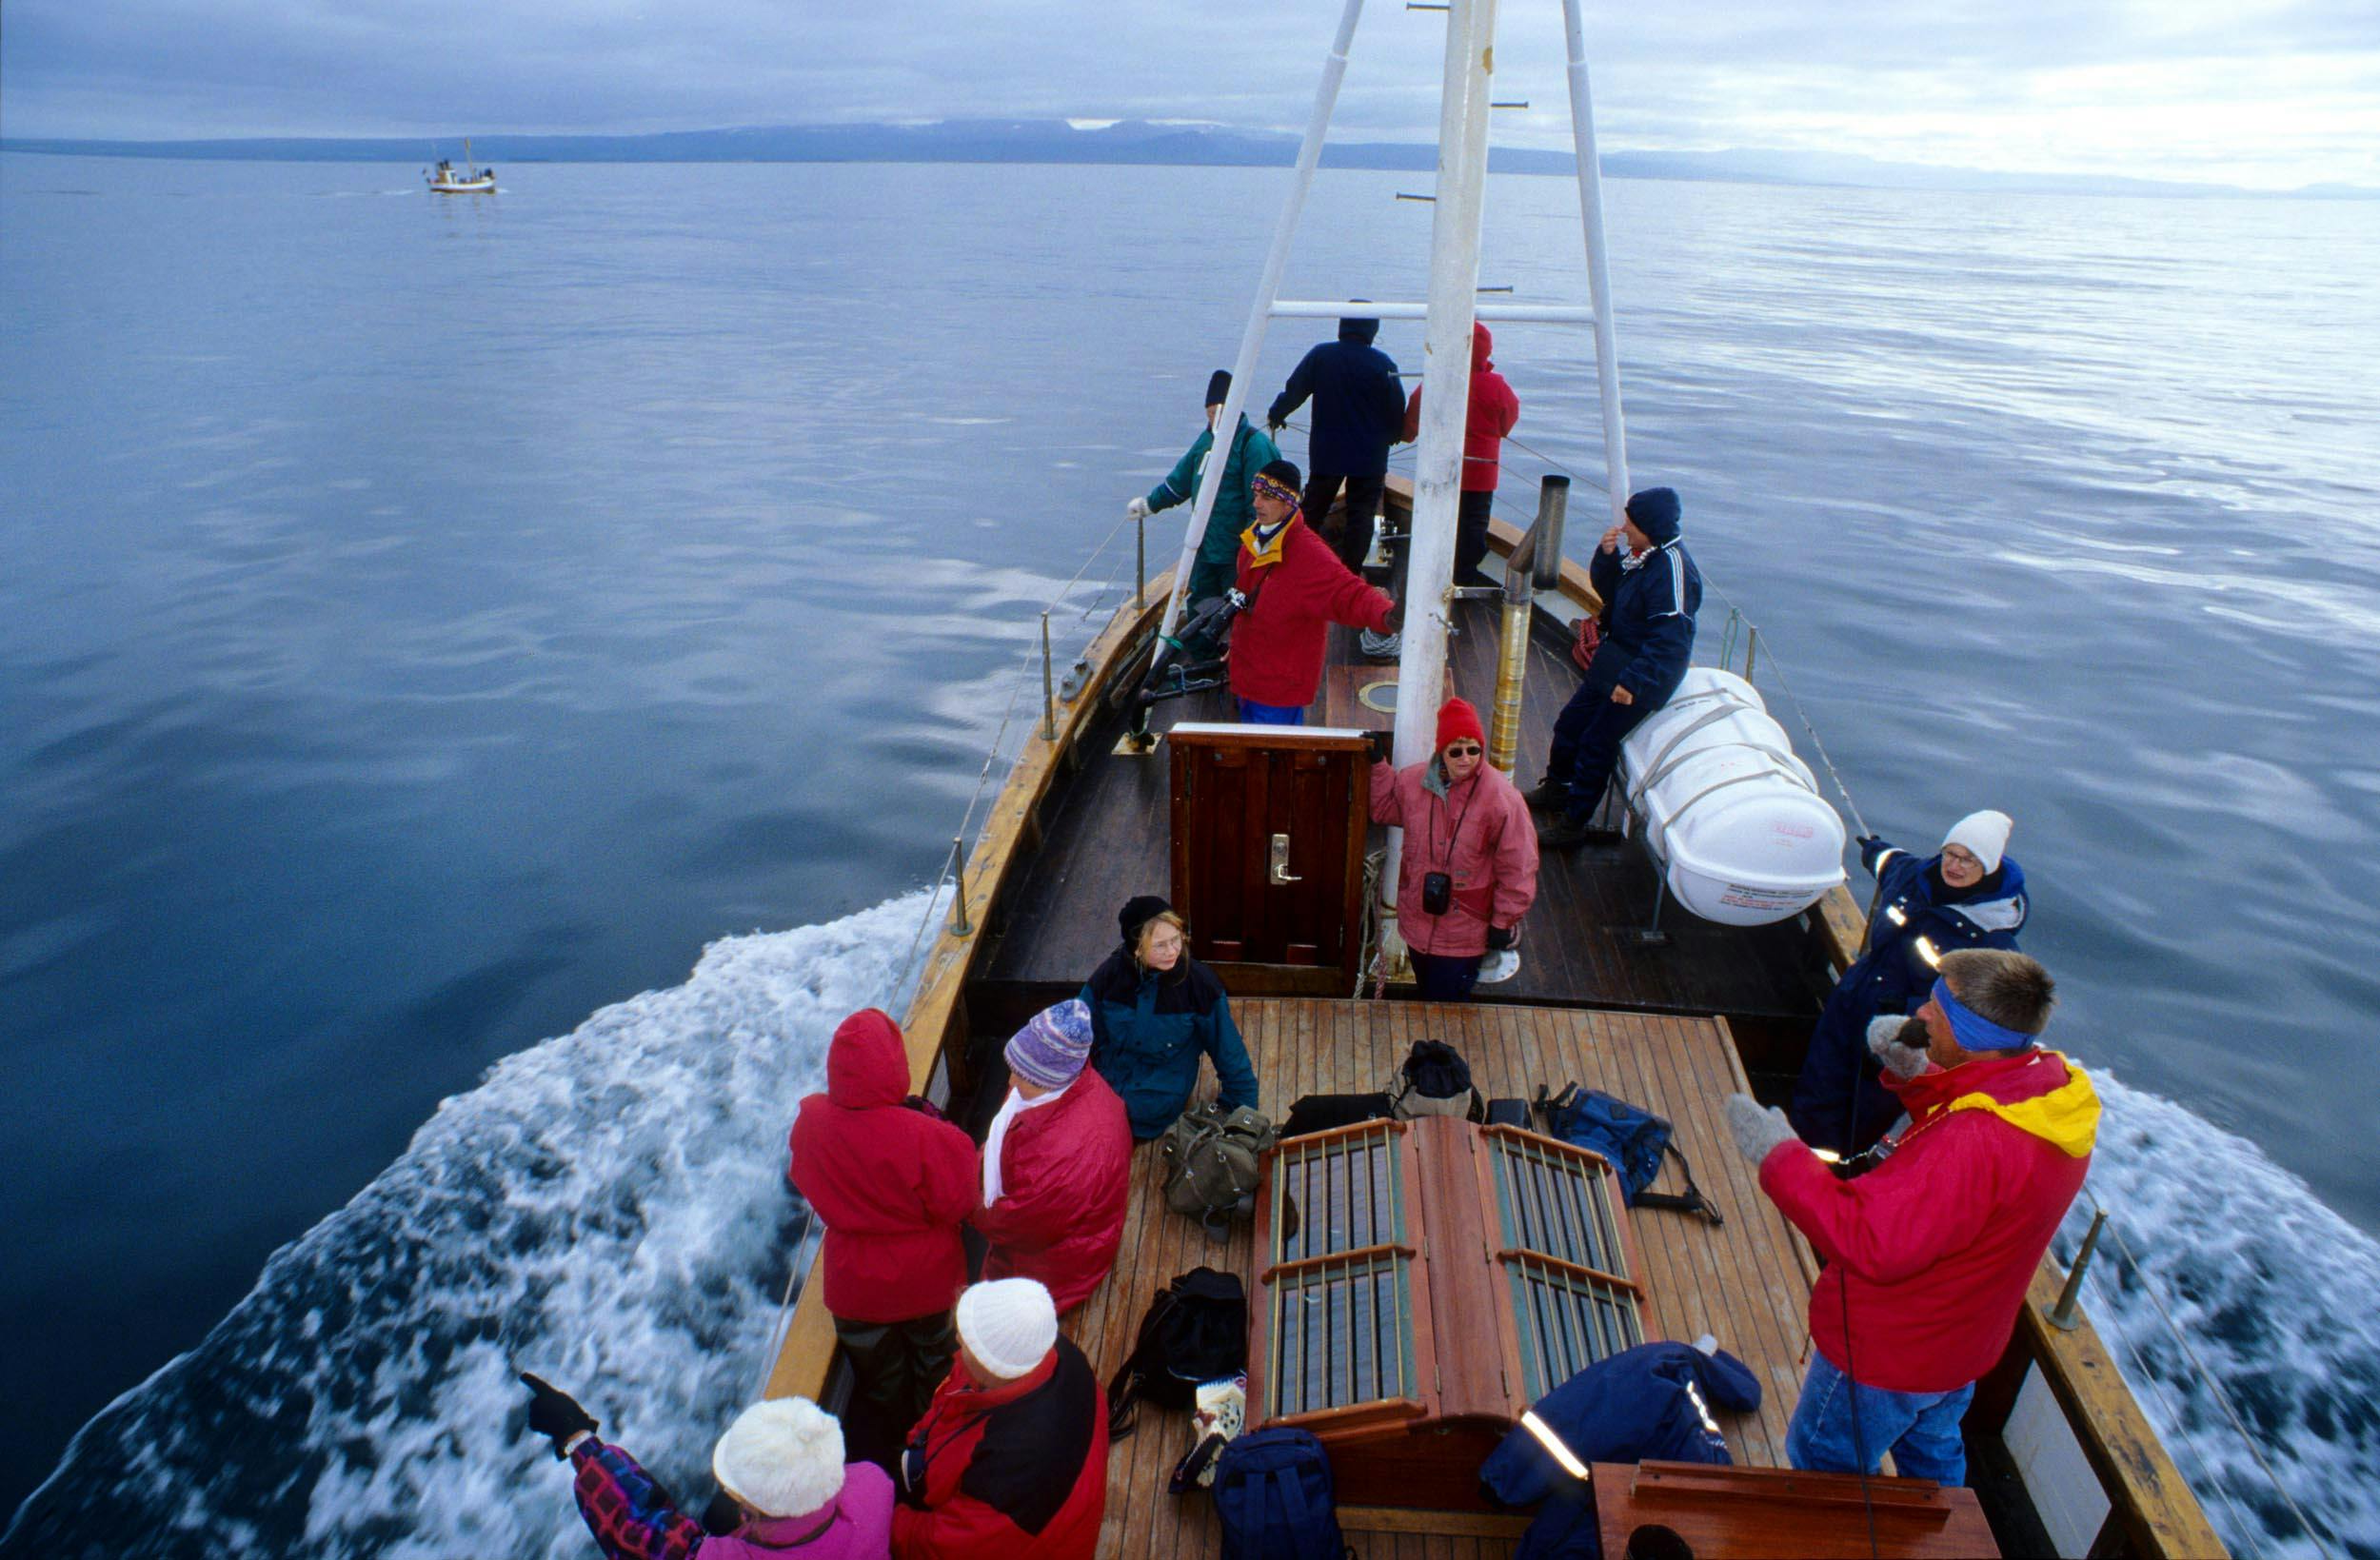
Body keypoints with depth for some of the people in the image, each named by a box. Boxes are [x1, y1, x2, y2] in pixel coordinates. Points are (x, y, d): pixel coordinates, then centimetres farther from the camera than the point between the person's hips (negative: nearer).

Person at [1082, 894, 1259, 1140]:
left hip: (1163, 1085, -2)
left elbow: (1229, 1052, -7)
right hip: (1110, 1071, 2)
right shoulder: (1109, 974, -12)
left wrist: (1244, 1112, -3)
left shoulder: (1199, 982, -17)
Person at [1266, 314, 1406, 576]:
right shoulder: (1384, 363, -9)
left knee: (1312, 513, 14)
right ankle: (1351, 574, 4)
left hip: (1326, 453, 2)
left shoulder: (1320, 356, -5)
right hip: (1370, 456, -2)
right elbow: (1397, 410, -2)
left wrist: (1275, 415, 23)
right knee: (1361, 515, 5)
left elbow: (1293, 391, 5)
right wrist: (1389, 437, 19)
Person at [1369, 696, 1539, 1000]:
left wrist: (1504, 922, -10)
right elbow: (1384, 809, 16)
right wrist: (1377, 764, 5)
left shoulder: (1502, 798, -19)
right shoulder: (1414, 780, -6)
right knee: (1427, 997, 24)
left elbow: (1518, 867, -14)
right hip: (1417, 921, 5)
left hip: (1464, 934, -5)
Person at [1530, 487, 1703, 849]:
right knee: (1570, 723, 18)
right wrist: (1606, 555, -6)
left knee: (1596, 744, -2)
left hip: (1643, 674, -9)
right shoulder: (1642, 555, 1)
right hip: (1613, 661, 9)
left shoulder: (1672, 571, -26)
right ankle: (1556, 789, 40)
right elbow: (1607, 590, 13)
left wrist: (1634, 682, -30)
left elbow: (1670, 640, -29)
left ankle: (1573, 824, 12)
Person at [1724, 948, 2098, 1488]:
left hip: (1889, 1355, -9)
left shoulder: (1973, 1145, -41)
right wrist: (1913, 1073, -9)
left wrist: (1780, 1155, -31)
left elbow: (1870, 1243, -38)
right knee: (1933, 1456, 34)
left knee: (1822, 1468, 17)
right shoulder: (2054, 1082, -12)